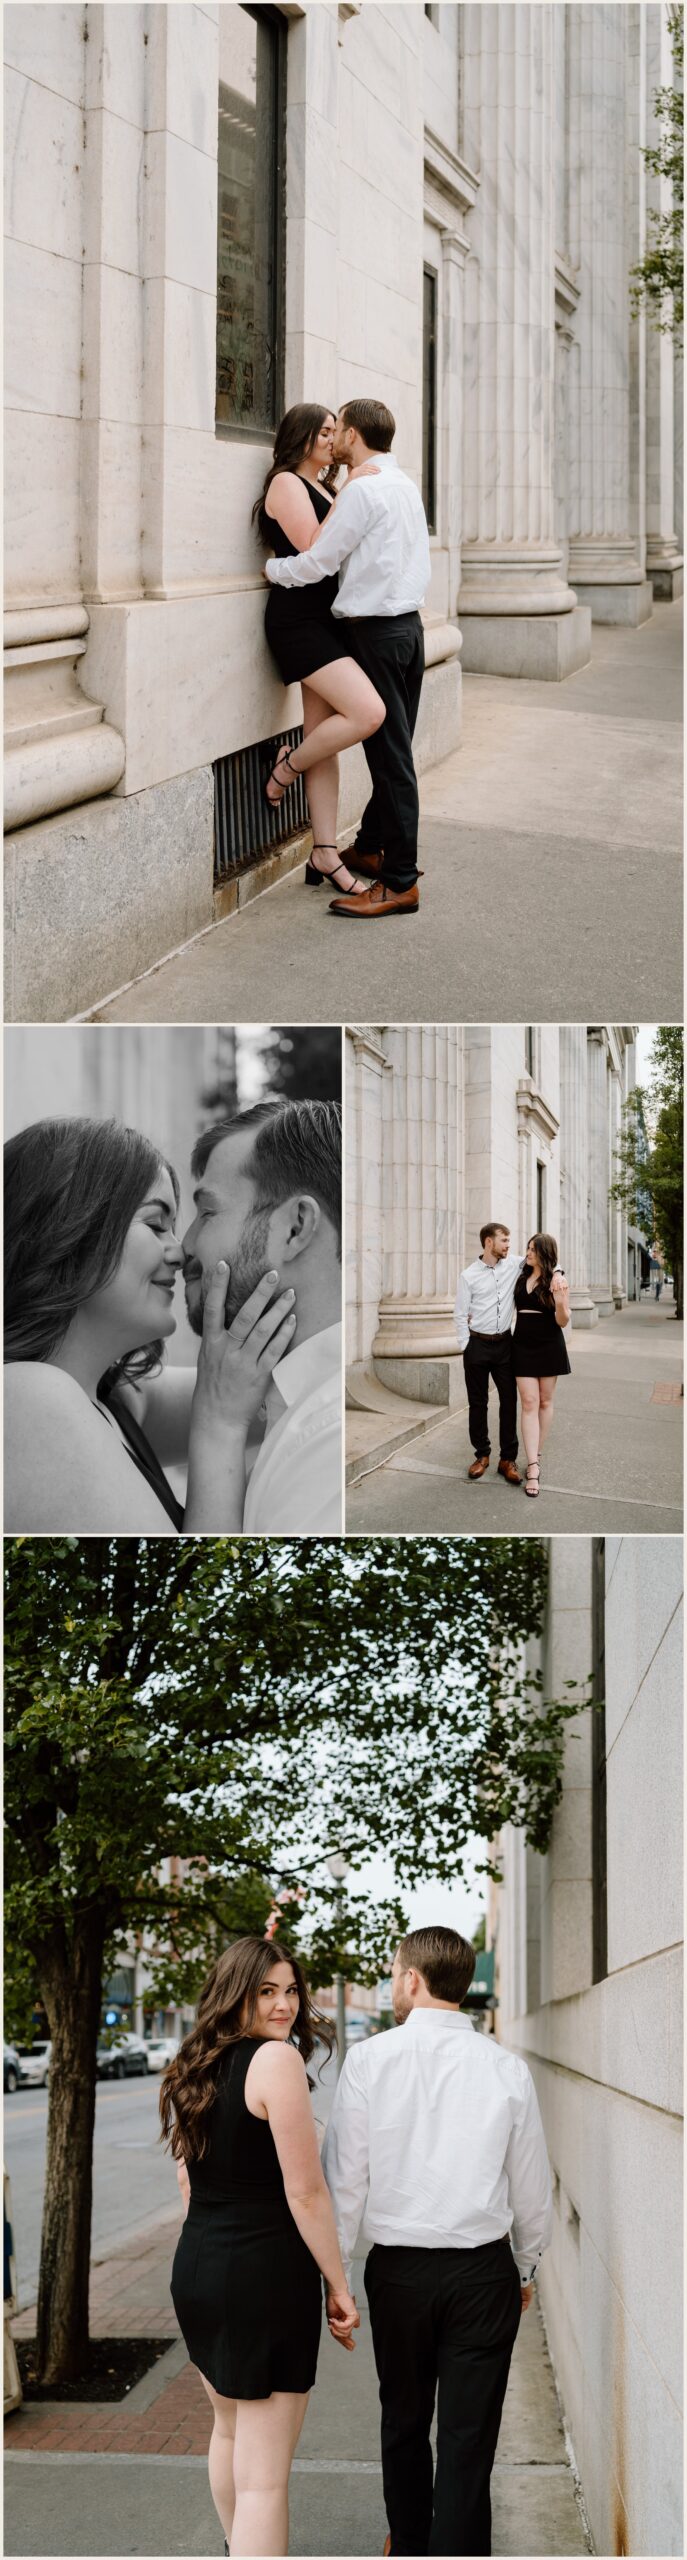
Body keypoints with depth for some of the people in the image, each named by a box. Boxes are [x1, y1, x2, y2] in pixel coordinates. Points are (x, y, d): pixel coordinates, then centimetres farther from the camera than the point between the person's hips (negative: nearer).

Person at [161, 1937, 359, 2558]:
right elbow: (306, 2194, -16)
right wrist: (339, 2287, -8)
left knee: (230, 2428, 31)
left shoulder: (192, 2069, 10)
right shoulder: (277, 2060, -15)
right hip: (265, 2274, -9)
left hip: (196, 2269, 9)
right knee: (264, 2474, -7)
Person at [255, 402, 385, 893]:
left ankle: (325, 856, 7)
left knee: (324, 737, 7)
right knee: (367, 712, -23)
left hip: (327, 620, 9)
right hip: (299, 619, -9)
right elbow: (314, 549, -20)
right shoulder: (286, 484, -7)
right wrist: (348, 496, -18)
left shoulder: (321, 488, 20)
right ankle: (286, 768, 0)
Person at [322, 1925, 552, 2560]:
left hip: (398, 2269, 1)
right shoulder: (506, 2069, -5)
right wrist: (527, 2268, 19)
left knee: (404, 2420, 20)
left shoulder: (369, 2061, -8)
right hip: (484, 2270, -1)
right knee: (469, 2436, 1)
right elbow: (532, 2188, 4)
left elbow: (344, 2177, -6)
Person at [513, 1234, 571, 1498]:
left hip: (549, 1347, -3)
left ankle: (536, 1455, 26)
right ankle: (533, 1468, -11)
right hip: (523, 1345, 3)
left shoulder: (556, 1279, -9)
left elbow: (563, 1321, -9)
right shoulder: (521, 1277, 4)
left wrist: (560, 1301, -29)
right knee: (529, 1403, -5)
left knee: (545, 1401, 9)